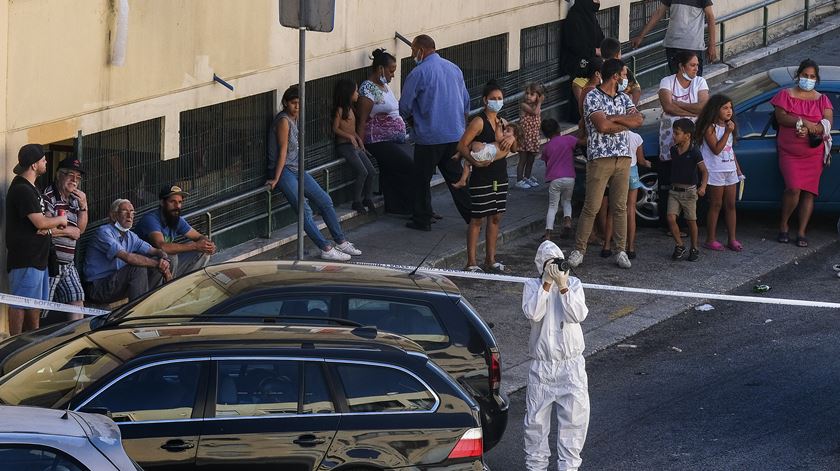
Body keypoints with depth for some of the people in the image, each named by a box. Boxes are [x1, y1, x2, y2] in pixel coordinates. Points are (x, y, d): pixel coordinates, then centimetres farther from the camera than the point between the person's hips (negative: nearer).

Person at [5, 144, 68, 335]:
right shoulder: (22, 190, -16)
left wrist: (49, 226, -3)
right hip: (24, 258, -11)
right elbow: (40, 222, -21)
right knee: (20, 304, -8)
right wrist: (60, 220, -2)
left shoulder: (29, 188, 17)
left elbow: (39, 219, 21)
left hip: (37, 255, 11)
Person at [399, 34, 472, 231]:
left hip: (429, 137, -6)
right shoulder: (454, 69, 9)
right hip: (455, 135, 6)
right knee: (455, 177, 13)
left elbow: (404, 107, -7)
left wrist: (411, 116, 14)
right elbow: (466, 103, 16)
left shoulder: (418, 73, -12)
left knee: (422, 179, 7)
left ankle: (422, 220, 13)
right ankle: (472, 216, 11)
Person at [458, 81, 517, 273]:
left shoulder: (502, 122, 11)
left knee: (496, 217, 12)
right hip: (482, 177, -7)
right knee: (477, 219, -4)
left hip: (500, 177, 7)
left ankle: (490, 259, 21)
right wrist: (474, 161, -30)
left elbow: (514, 149, 18)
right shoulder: (479, 122, -11)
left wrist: (512, 139, -5)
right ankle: (471, 263, 0)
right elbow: (462, 146, -16)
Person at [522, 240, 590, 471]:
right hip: (541, 364, 0)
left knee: (575, 416, 0)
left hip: (571, 363, 0)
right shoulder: (533, 286, -1)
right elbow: (532, 313, -19)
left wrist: (563, 287, -21)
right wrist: (547, 283, -21)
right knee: (536, 417, 6)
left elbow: (578, 315, -14)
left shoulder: (573, 284, 1)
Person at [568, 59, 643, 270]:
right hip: (600, 158, -6)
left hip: (623, 157, 6)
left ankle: (620, 251, 11)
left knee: (620, 207, 6)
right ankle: (579, 250, 2)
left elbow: (638, 120, -2)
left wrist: (613, 118, -11)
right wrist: (625, 123, -7)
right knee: (591, 207, -5)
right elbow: (602, 126, -20)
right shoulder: (592, 97, -7)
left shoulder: (623, 98, 14)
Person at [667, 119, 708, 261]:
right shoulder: (674, 150, 5)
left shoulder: (694, 153, -12)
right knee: (671, 218, -8)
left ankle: (694, 249, 18)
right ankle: (679, 246, 5)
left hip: (689, 191, -5)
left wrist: (703, 186, -27)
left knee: (691, 221, 4)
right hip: (674, 190, 5)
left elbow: (704, 171, -13)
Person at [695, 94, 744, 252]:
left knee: (730, 205, 7)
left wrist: (738, 170, 17)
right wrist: (727, 132, -20)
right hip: (715, 172, -7)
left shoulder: (729, 126, 12)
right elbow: (716, 149, -21)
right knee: (716, 205, -1)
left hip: (730, 171, 7)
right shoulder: (710, 128, -12)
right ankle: (710, 239, 6)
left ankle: (732, 239, 10)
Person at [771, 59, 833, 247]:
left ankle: (802, 232, 2)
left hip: (814, 153, 3)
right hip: (789, 152, -3)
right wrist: (804, 122, -20)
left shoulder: (822, 100, 10)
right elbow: (781, 117, -10)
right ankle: (783, 225, 3)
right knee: (794, 188, -17)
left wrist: (809, 129, -20)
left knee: (809, 192, -1)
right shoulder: (786, 95, 5)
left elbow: (828, 123, -3)